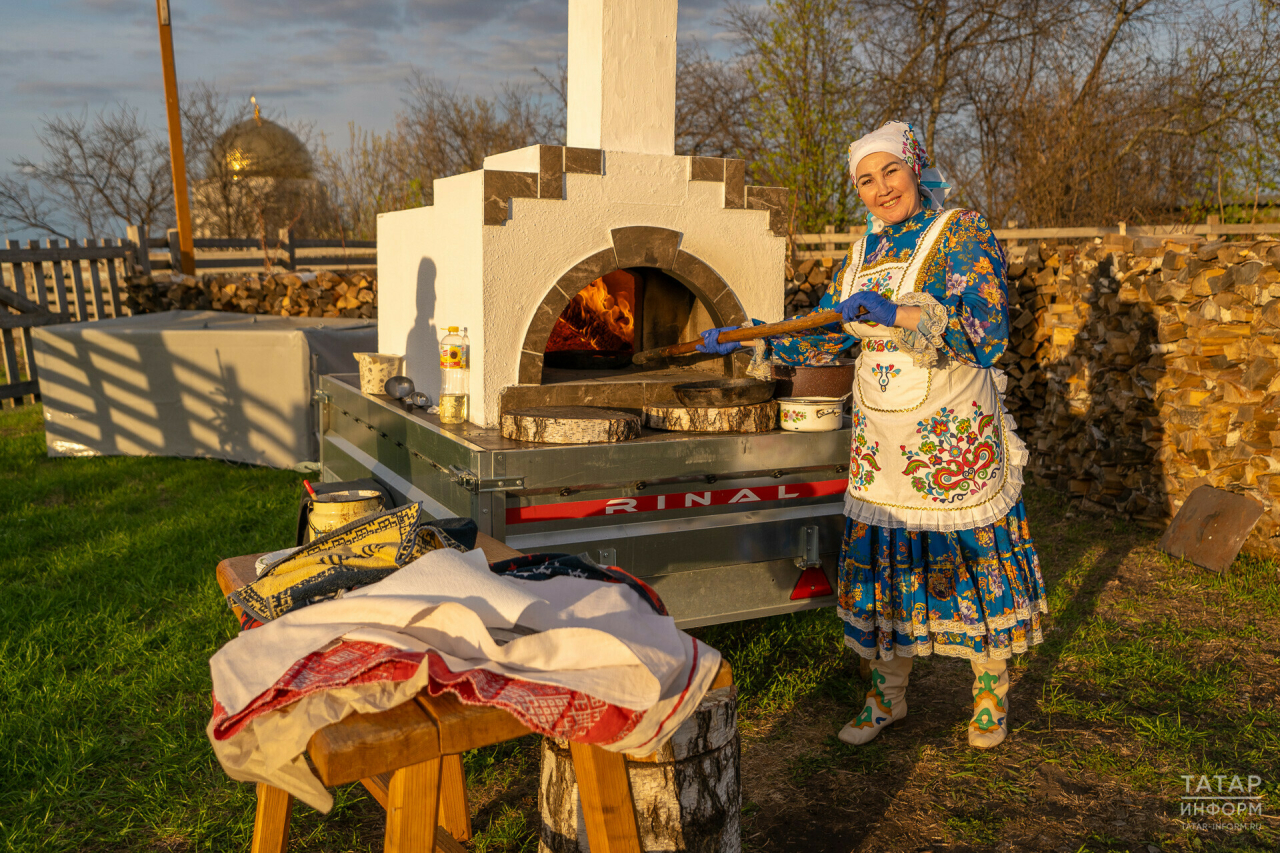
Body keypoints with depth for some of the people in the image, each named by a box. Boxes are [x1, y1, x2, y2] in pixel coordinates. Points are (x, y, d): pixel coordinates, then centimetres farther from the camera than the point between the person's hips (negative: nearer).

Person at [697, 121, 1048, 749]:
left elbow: (988, 331, -21)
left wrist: (898, 313, -30)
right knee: (882, 553, 8)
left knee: (971, 555, 5)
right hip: (880, 433, 5)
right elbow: (821, 338, 16)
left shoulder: (962, 233, -8)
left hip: (953, 433, -5)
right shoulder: (863, 252, 10)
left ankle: (992, 689, 26)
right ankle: (889, 693, 24)